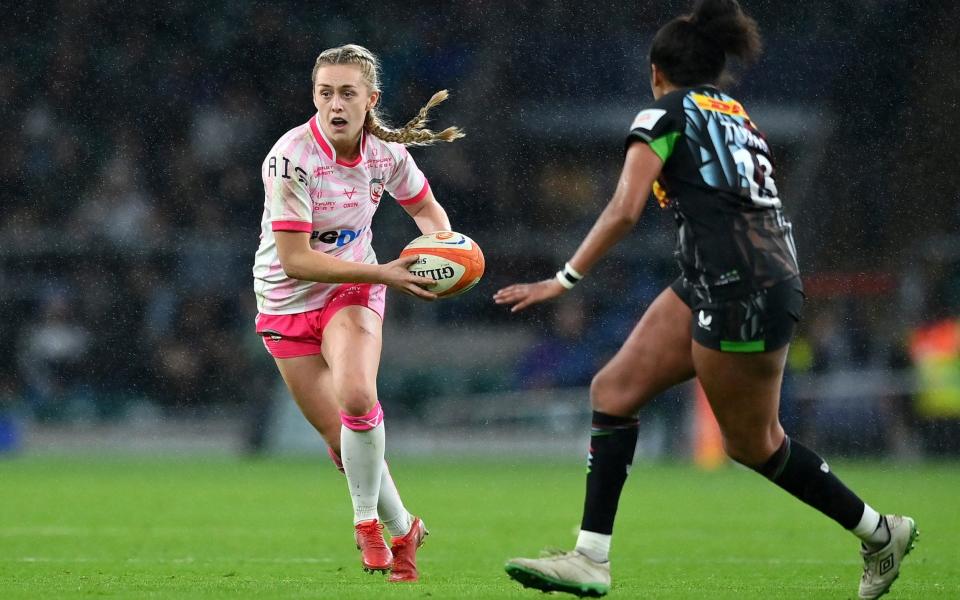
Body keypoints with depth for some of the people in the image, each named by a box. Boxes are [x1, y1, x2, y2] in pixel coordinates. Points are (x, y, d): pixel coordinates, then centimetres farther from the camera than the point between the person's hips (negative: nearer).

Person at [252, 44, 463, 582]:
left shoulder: (386, 150, -10)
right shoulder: (292, 158, -24)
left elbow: (426, 208, 11)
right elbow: (295, 260, -26)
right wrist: (383, 273, -30)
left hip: (353, 291, 1)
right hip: (289, 301, -1)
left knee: (357, 399, -29)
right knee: (342, 442, 0)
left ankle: (368, 519, -8)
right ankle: (402, 529, 24)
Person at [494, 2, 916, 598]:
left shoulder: (666, 112, -2)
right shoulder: (737, 116, 22)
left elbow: (624, 211, -13)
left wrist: (566, 279, -9)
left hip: (741, 291, -9)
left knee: (753, 443, 4)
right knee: (614, 390, 6)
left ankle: (881, 533, 17)